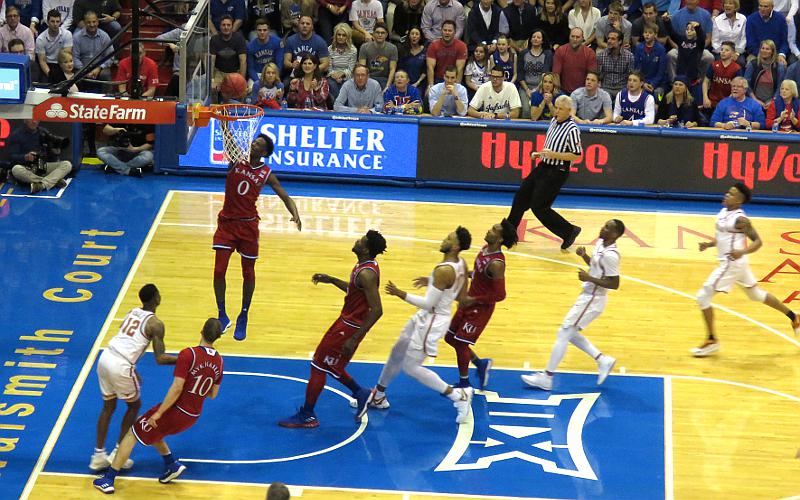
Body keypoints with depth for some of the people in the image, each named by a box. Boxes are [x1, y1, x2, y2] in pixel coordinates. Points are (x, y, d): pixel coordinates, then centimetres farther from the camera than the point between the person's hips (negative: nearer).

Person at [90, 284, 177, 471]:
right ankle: (118, 453, 17)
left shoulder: (132, 312, 19)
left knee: (108, 406, 22)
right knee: (134, 405, 18)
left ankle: (98, 455, 22)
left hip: (105, 358, 6)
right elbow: (160, 359, -6)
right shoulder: (155, 323, -3)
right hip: (121, 366, -6)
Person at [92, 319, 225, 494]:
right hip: (193, 417, 6)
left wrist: (158, 413, -17)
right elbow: (213, 394, 10)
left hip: (176, 411, -6)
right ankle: (172, 465, 20)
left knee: (132, 434, 8)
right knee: (152, 432, 31)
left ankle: (108, 480, 7)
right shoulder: (218, 361, 0)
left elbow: (176, 389, -23)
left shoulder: (188, 354, -20)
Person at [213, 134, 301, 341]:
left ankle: (243, 318, 24)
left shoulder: (266, 174, -3)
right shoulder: (236, 160, -4)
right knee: (219, 270, -6)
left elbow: (285, 197, 2)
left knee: (248, 273, 7)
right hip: (227, 221, 0)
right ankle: (222, 316, 10)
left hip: (248, 225, 0)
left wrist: (295, 214, -16)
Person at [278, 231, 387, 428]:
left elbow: (376, 310, -29)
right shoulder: (365, 266, 4)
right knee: (329, 364, 22)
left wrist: (354, 339, -28)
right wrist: (331, 280, 13)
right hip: (347, 321, 10)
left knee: (319, 365, 0)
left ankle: (307, 416, 10)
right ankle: (361, 393, 34)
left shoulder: (366, 274, -26)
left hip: (349, 327, -10)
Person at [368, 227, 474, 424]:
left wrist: (401, 294, -21)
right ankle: (379, 396, 37)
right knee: (397, 353, 20)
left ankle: (458, 395, 4)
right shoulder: (460, 264, -2)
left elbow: (429, 303, -28)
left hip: (433, 321, -10)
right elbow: (458, 292, 14)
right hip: (426, 317, 10)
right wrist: (431, 281, 14)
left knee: (411, 367, -1)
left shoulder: (444, 271, -30)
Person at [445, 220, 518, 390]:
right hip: (470, 302, 9)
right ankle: (480, 364, 35)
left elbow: (500, 295, -27)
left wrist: (473, 300, -21)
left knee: (460, 343, 1)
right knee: (450, 337, 18)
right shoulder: (485, 249, -2)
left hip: (481, 308, -9)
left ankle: (464, 384, 20)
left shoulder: (496, 263, -29)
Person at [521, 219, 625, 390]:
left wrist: (589, 278, -25)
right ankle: (603, 360, 25)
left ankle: (546, 378, 4)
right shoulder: (601, 243, 3)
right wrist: (584, 255, 1)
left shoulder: (610, 255, -25)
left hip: (592, 300, -10)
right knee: (570, 333, 19)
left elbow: (614, 284, -24)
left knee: (563, 334, -4)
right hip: (588, 296, 10)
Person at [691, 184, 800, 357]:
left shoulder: (740, 219, -20)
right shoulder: (724, 212, 6)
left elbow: (758, 241, -18)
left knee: (703, 296, -8)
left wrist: (743, 252, -34)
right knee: (756, 294, 24)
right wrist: (709, 244, 4)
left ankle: (712, 341, 0)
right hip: (729, 263, 10)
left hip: (732, 263, -10)